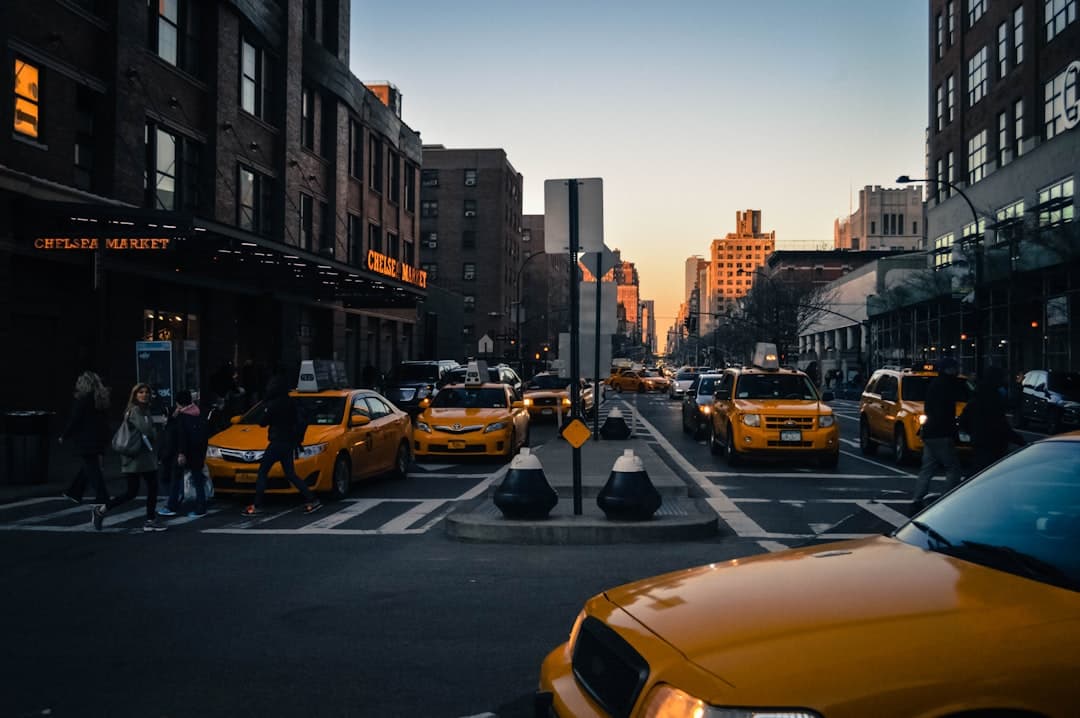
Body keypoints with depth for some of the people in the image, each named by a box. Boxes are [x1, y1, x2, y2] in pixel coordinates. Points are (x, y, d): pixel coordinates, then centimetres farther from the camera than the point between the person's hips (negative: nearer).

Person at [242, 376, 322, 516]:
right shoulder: (290, 403, 8)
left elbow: (262, 423, -9)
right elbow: (298, 422, 12)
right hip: (289, 443, 8)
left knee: (262, 472, 1)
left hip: (277, 443, -8)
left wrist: (265, 412, 9)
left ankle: (257, 506, 1)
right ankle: (312, 500, 4)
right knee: (290, 474, 12)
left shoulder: (273, 405, -15)